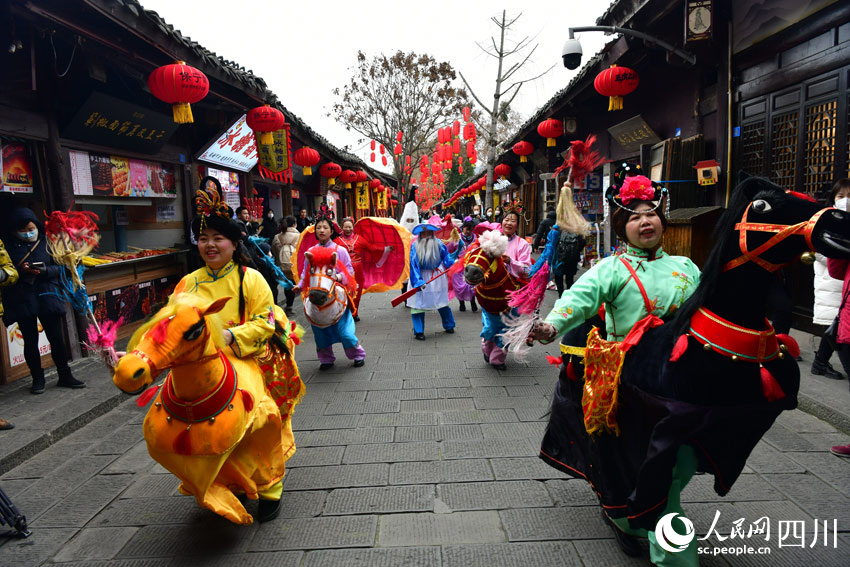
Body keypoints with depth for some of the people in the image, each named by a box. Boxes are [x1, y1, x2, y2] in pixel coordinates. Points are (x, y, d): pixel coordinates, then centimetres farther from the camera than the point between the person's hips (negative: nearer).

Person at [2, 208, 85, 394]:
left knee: (57, 338, 2)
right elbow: (5, 273, 0)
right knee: (30, 341, 7)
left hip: (47, 296, 1)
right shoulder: (7, 245, 2)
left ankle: (64, 376, 14)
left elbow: (60, 267, 5)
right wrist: (21, 271, -18)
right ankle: (37, 379, 20)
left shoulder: (47, 242, 5)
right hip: (22, 300, 0)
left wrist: (45, 271, -14)